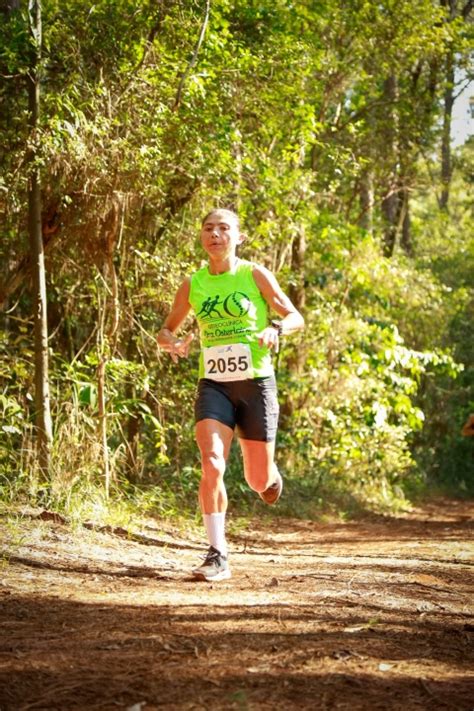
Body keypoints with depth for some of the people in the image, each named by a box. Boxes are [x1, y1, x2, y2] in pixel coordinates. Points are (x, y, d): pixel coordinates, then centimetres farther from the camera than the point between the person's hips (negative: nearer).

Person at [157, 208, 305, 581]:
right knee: (212, 464, -20)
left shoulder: (255, 275, 0)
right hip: (214, 384, 1)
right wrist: (173, 342, -8)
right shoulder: (192, 285, 6)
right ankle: (218, 555, -15)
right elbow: (166, 330, 16)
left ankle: (270, 476, 43)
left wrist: (275, 328, -19)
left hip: (256, 382, -1)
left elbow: (296, 317, 3)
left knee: (259, 480, 4)